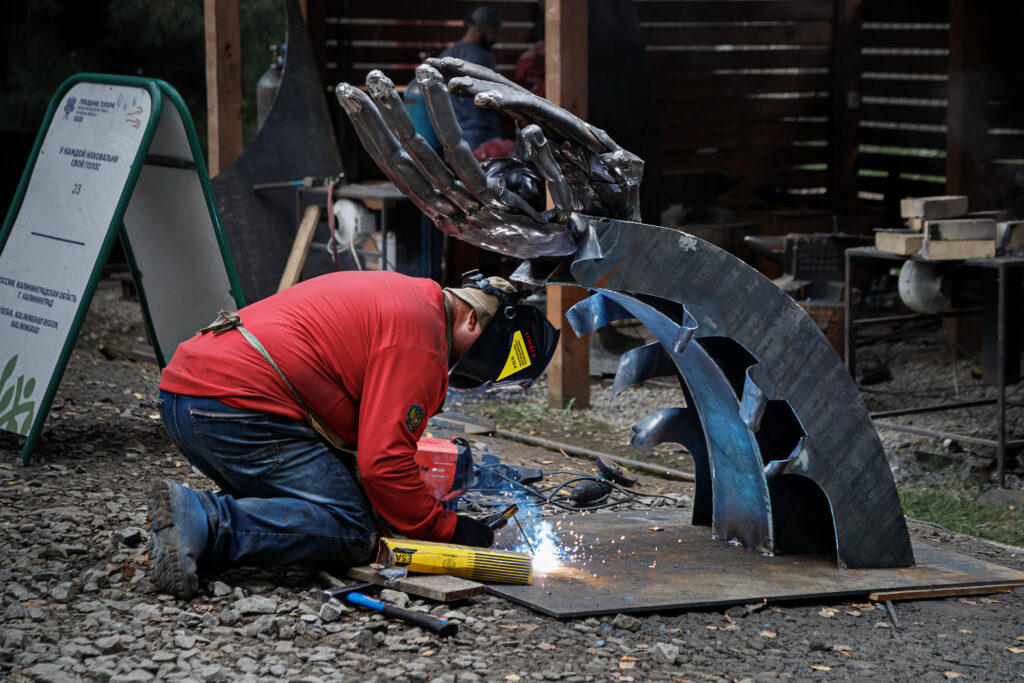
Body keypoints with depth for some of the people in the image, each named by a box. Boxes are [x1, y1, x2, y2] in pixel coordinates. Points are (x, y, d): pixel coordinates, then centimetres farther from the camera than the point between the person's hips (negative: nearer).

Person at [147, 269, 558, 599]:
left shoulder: (409, 295, 24)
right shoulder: (420, 343, -9)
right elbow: (383, 461, -15)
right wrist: (446, 529, -2)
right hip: (236, 405, -10)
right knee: (351, 530, -12)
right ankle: (203, 524, -24)